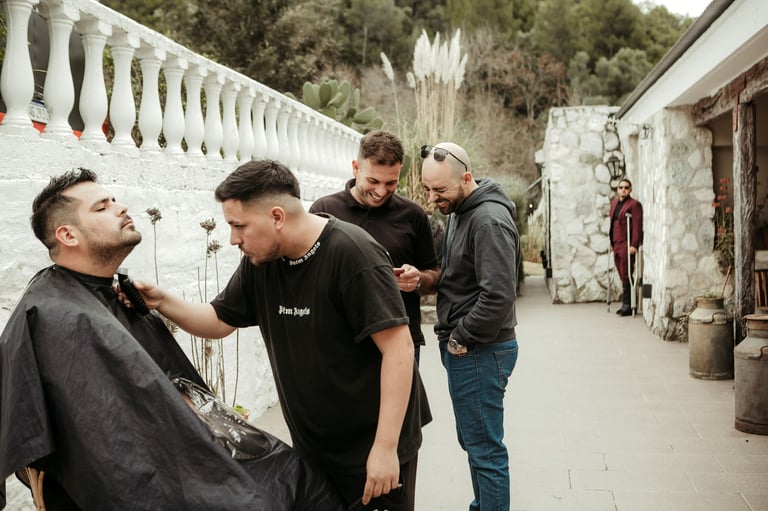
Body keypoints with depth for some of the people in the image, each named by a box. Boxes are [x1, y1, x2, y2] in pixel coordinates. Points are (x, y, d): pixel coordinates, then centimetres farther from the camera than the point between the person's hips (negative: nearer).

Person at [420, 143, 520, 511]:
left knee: (484, 449, 0)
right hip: (463, 347, 10)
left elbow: (498, 296, -28)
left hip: (479, 352, -10)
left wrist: (461, 338, -17)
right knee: (474, 440, 21)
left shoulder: (489, 221, -21)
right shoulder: (459, 211, 11)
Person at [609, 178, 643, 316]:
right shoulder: (614, 202, 17)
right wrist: (611, 242, 19)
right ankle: (626, 305, 15)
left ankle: (628, 306, 1)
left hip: (627, 244, -7)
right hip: (616, 244, 7)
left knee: (626, 275, -5)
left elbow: (637, 226, -13)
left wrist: (634, 245, -20)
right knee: (622, 276, 9)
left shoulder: (634, 205, -7)